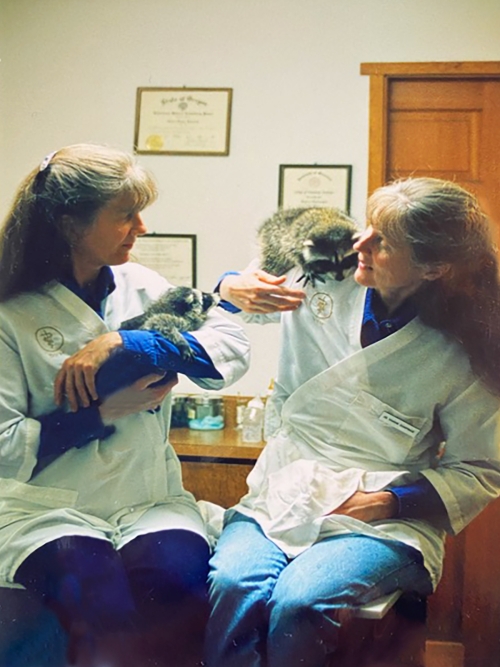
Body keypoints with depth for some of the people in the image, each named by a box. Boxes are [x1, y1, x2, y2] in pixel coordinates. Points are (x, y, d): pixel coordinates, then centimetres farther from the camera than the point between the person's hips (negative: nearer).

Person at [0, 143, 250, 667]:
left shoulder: (142, 288, 10)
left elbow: (232, 349, -2)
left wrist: (121, 345, -11)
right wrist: (104, 413, -10)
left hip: (149, 500, 3)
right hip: (48, 508, -2)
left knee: (175, 574, -29)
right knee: (101, 598, -32)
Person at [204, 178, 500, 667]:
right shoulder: (323, 284, 1)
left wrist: (387, 501, -11)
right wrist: (231, 289, -4)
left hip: (384, 522, -2)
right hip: (282, 498, 3)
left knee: (298, 600, -32)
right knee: (232, 581, -31)